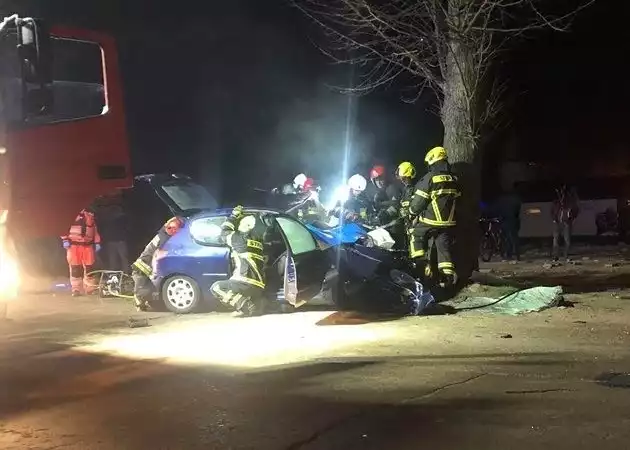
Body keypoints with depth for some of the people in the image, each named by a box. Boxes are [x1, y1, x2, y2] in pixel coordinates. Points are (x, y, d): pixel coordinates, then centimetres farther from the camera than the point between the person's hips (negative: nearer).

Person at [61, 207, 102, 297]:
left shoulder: (92, 221, 8)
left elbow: (96, 233, 17)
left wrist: (97, 243, 13)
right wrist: (65, 240, -9)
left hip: (88, 246, 3)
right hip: (74, 246, -3)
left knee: (89, 268, 3)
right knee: (75, 268, -4)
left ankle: (90, 288, 13)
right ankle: (76, 289, 2)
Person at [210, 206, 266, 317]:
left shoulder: (240, 238, 0)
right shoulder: (257, 240, 17)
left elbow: (224, 232, 14)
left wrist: (234, 215, 22)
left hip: (246, 283, -8)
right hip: (259, 288, 8)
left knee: (216, 288, -3)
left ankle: (245, 305, -13)